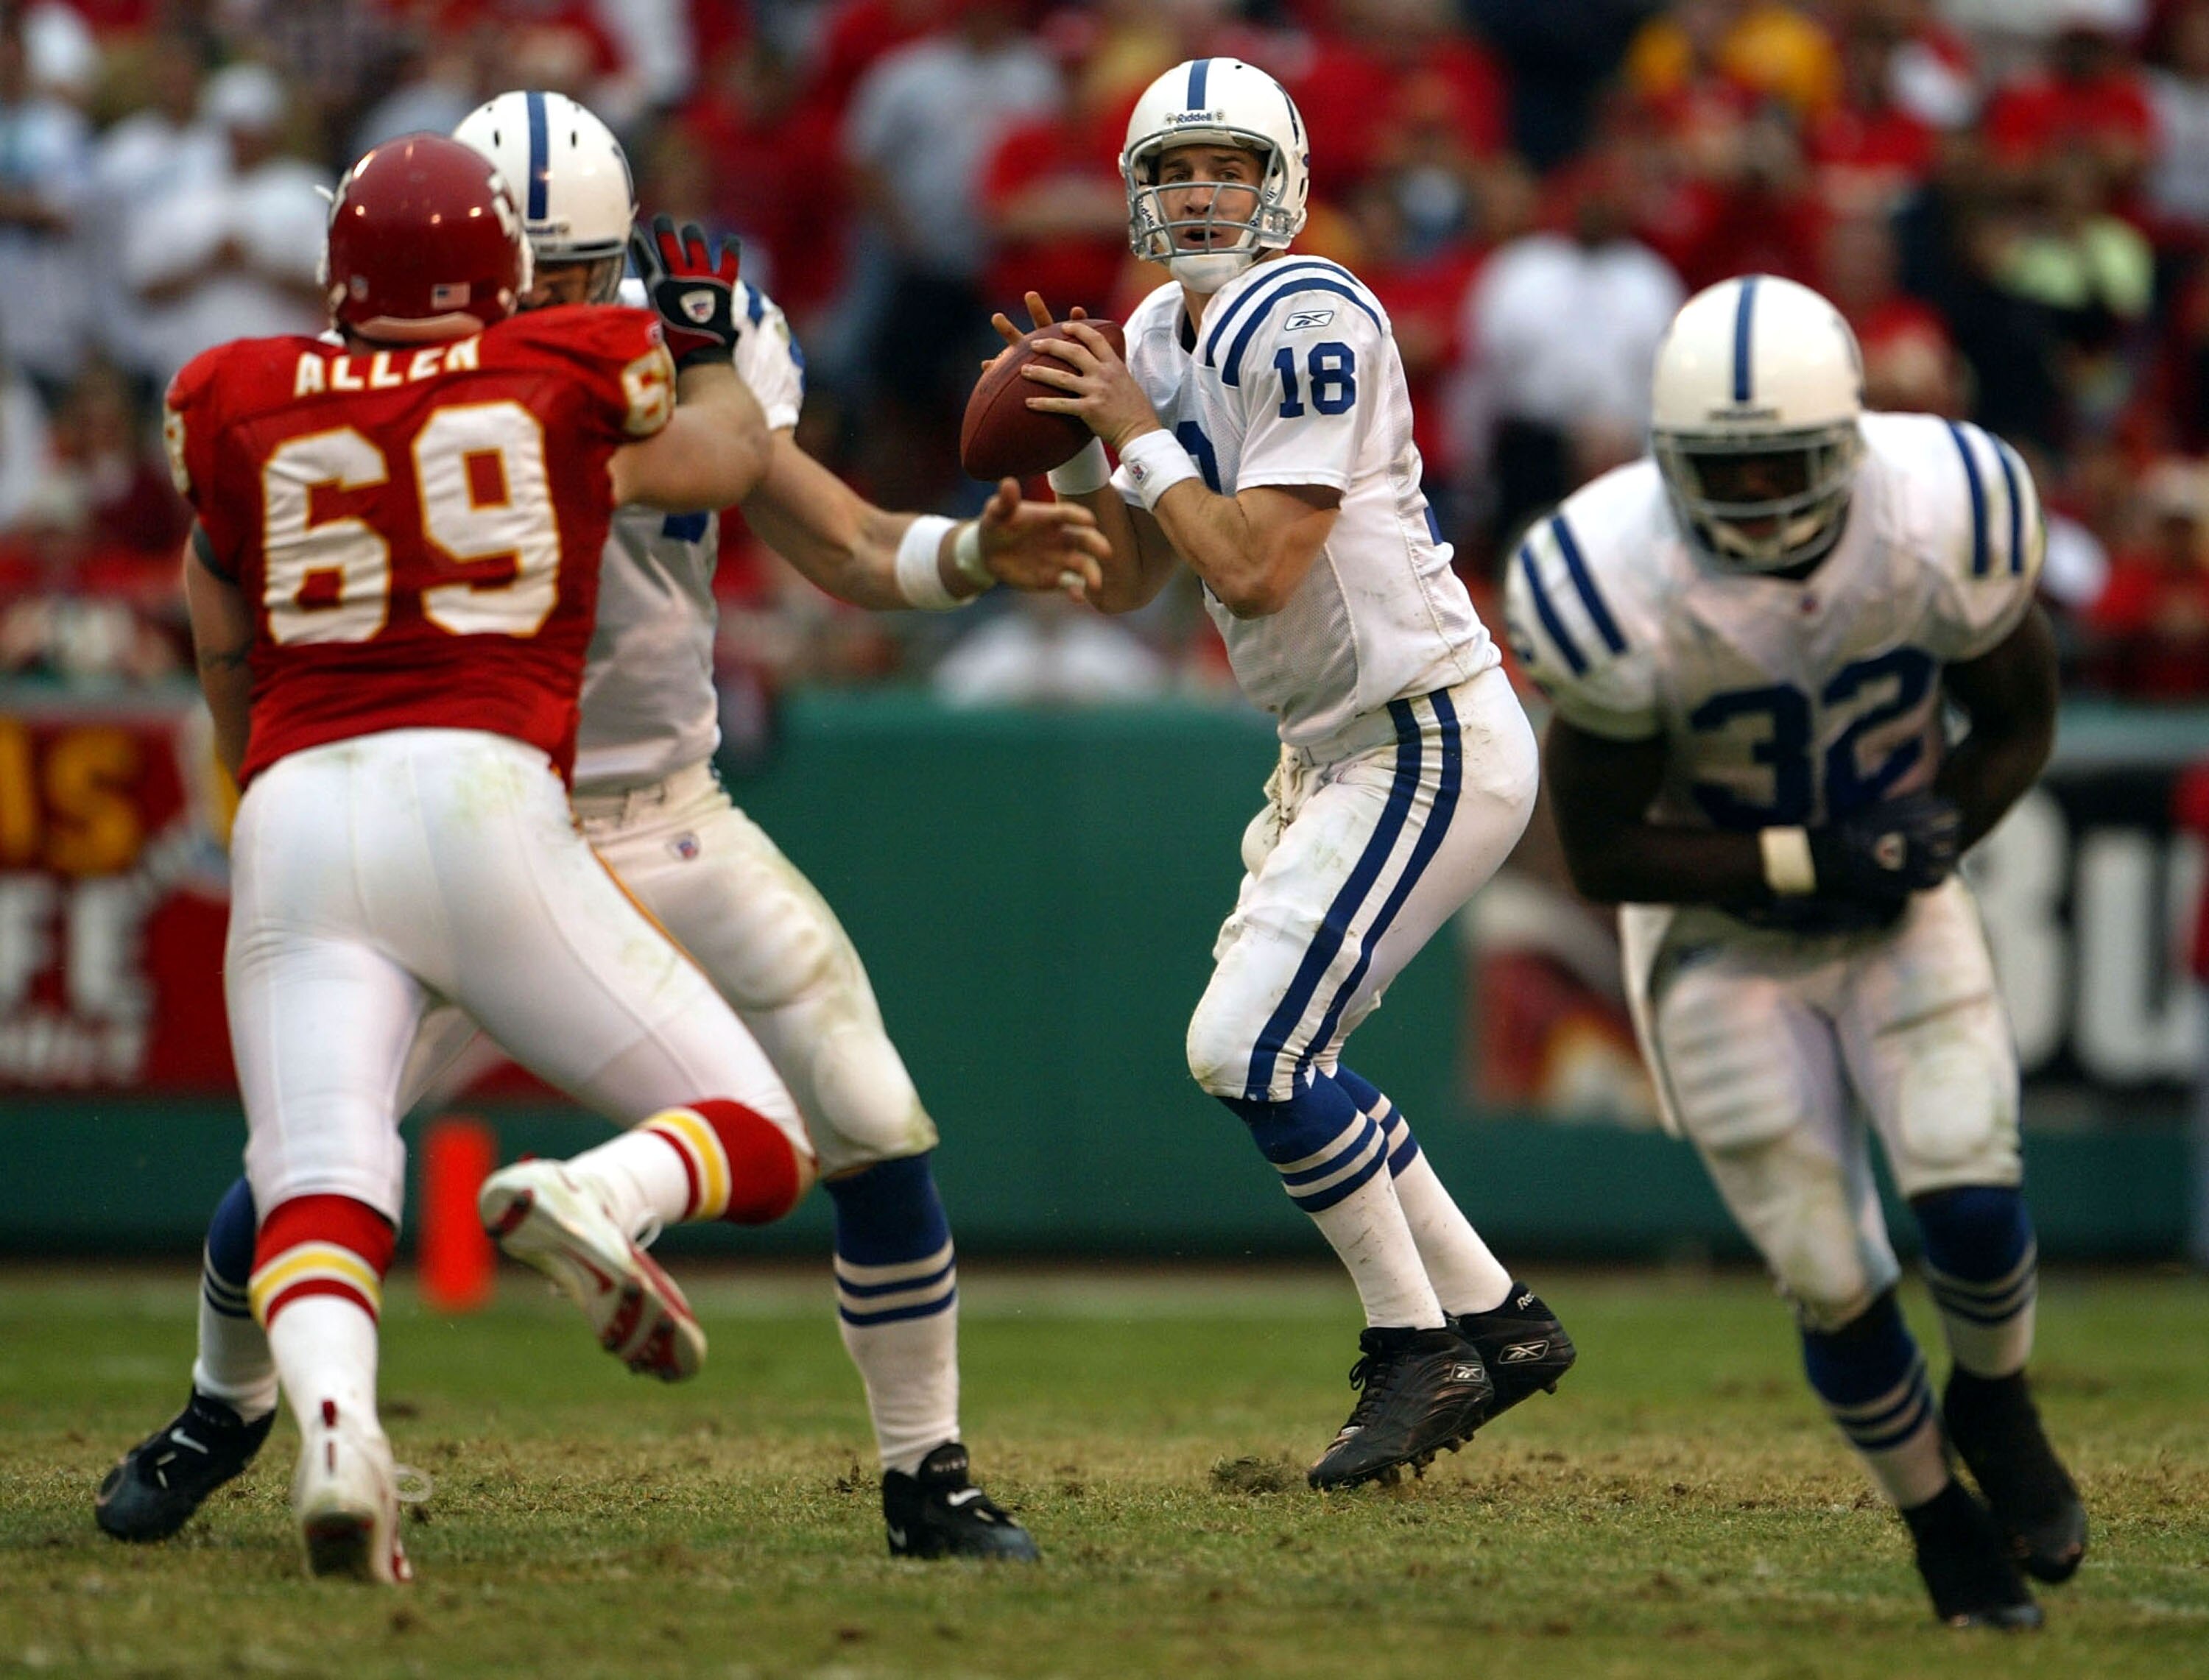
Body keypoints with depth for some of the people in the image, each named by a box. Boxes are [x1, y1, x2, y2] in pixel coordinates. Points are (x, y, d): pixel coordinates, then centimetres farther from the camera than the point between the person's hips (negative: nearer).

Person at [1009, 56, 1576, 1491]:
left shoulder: (1309, 323, -18)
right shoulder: (1163, 339, 10)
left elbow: (1255, 570, -24)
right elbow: (1126, 584, 13)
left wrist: (1138, 434, -15)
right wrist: (1079, 442, -1)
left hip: (1431, 744, -10)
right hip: (1340, 749, 10)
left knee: (1248, 1050, -15)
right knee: (1274, 1063, 12)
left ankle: (1419, 1349, -1)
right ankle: (1498, 1320, 22)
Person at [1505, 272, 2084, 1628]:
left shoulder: (1940, 525, -21)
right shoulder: (1629, 597, -27)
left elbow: (2018, 719, -2)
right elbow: (1603, 848, -17)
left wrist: (1938, 832, -20)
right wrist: (1803, 863, -26)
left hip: (1899, 910, 1)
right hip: (1723, 937, -1)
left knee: (1970, 1198, -17)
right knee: (1835, 1285, -4)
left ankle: (1994, 1406, 16)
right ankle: (1940, 1519, 23)